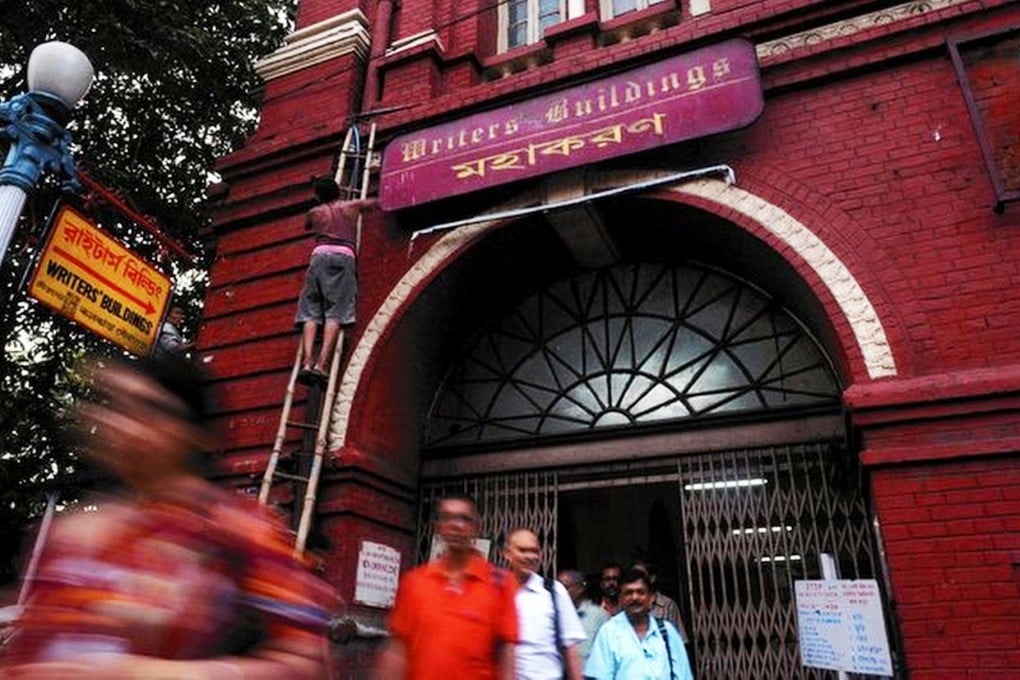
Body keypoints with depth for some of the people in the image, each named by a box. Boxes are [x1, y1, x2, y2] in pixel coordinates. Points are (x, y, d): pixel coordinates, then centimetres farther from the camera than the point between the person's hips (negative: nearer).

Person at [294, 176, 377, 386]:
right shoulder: (351, 206, 21)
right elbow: (374, 201, 39)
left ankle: (307, 363, -20)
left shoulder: (315, 213, 23)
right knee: (335, 314, -11)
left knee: (310, 313, -2)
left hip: (320, 255, 1)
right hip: (344, 256, -1)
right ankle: (321, 365, -26)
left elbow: (307, 226, 46)